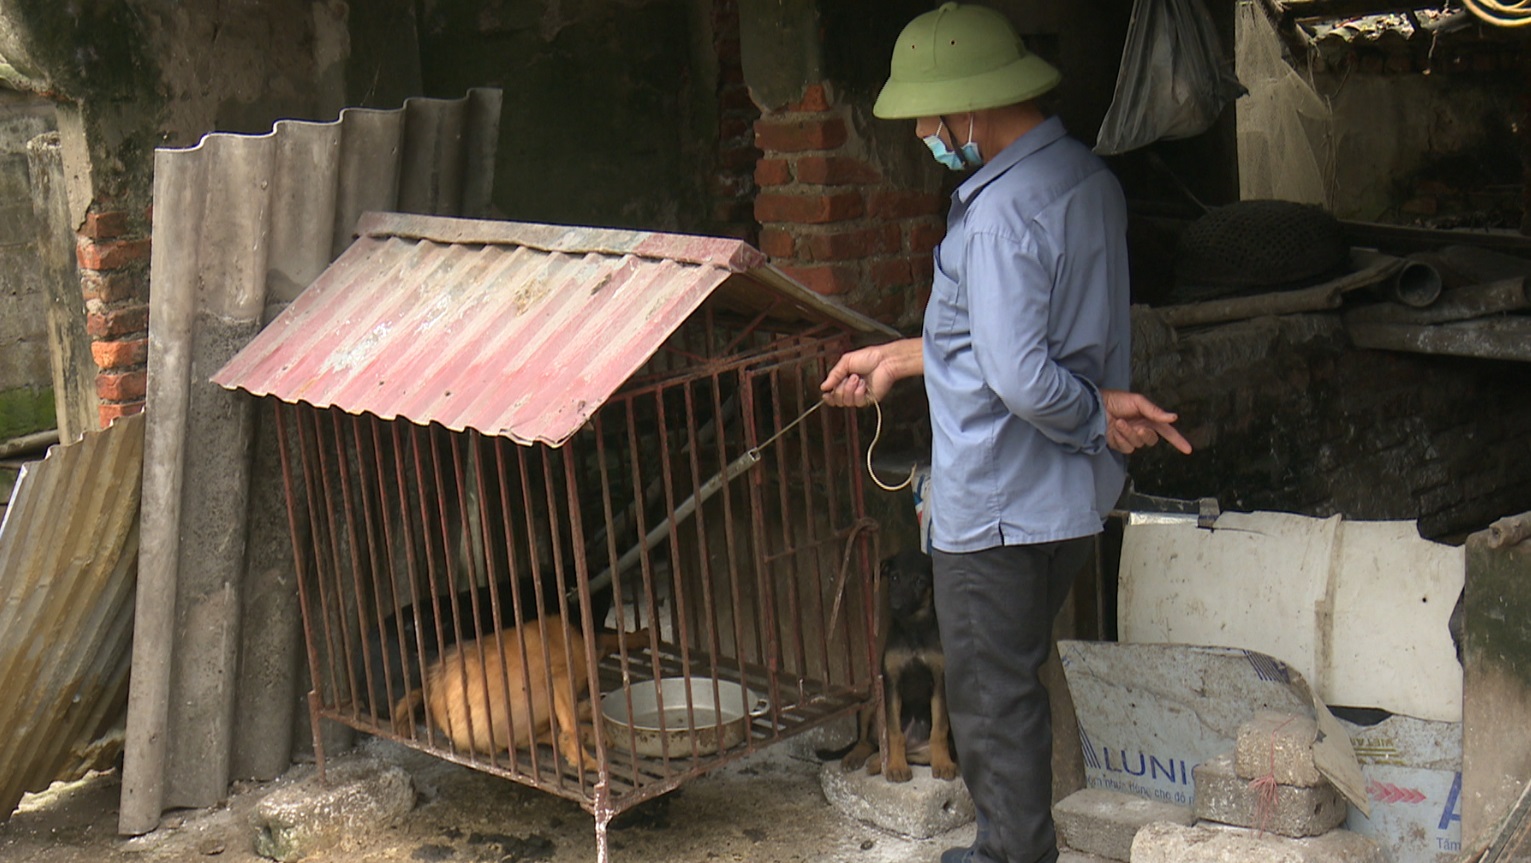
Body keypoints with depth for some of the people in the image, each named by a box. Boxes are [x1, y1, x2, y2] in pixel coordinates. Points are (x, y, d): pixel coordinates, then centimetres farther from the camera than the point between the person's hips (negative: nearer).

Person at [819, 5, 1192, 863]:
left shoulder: (1000, 214, -24)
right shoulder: (1086, 175, 6)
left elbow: (1020, 379, -32)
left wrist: (1097, 414, -14)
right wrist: (902, 356, 18)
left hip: (997, 500, -10)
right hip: (1073, 496, 10)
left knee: (992, 695, 7)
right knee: (1017, 678, 22)